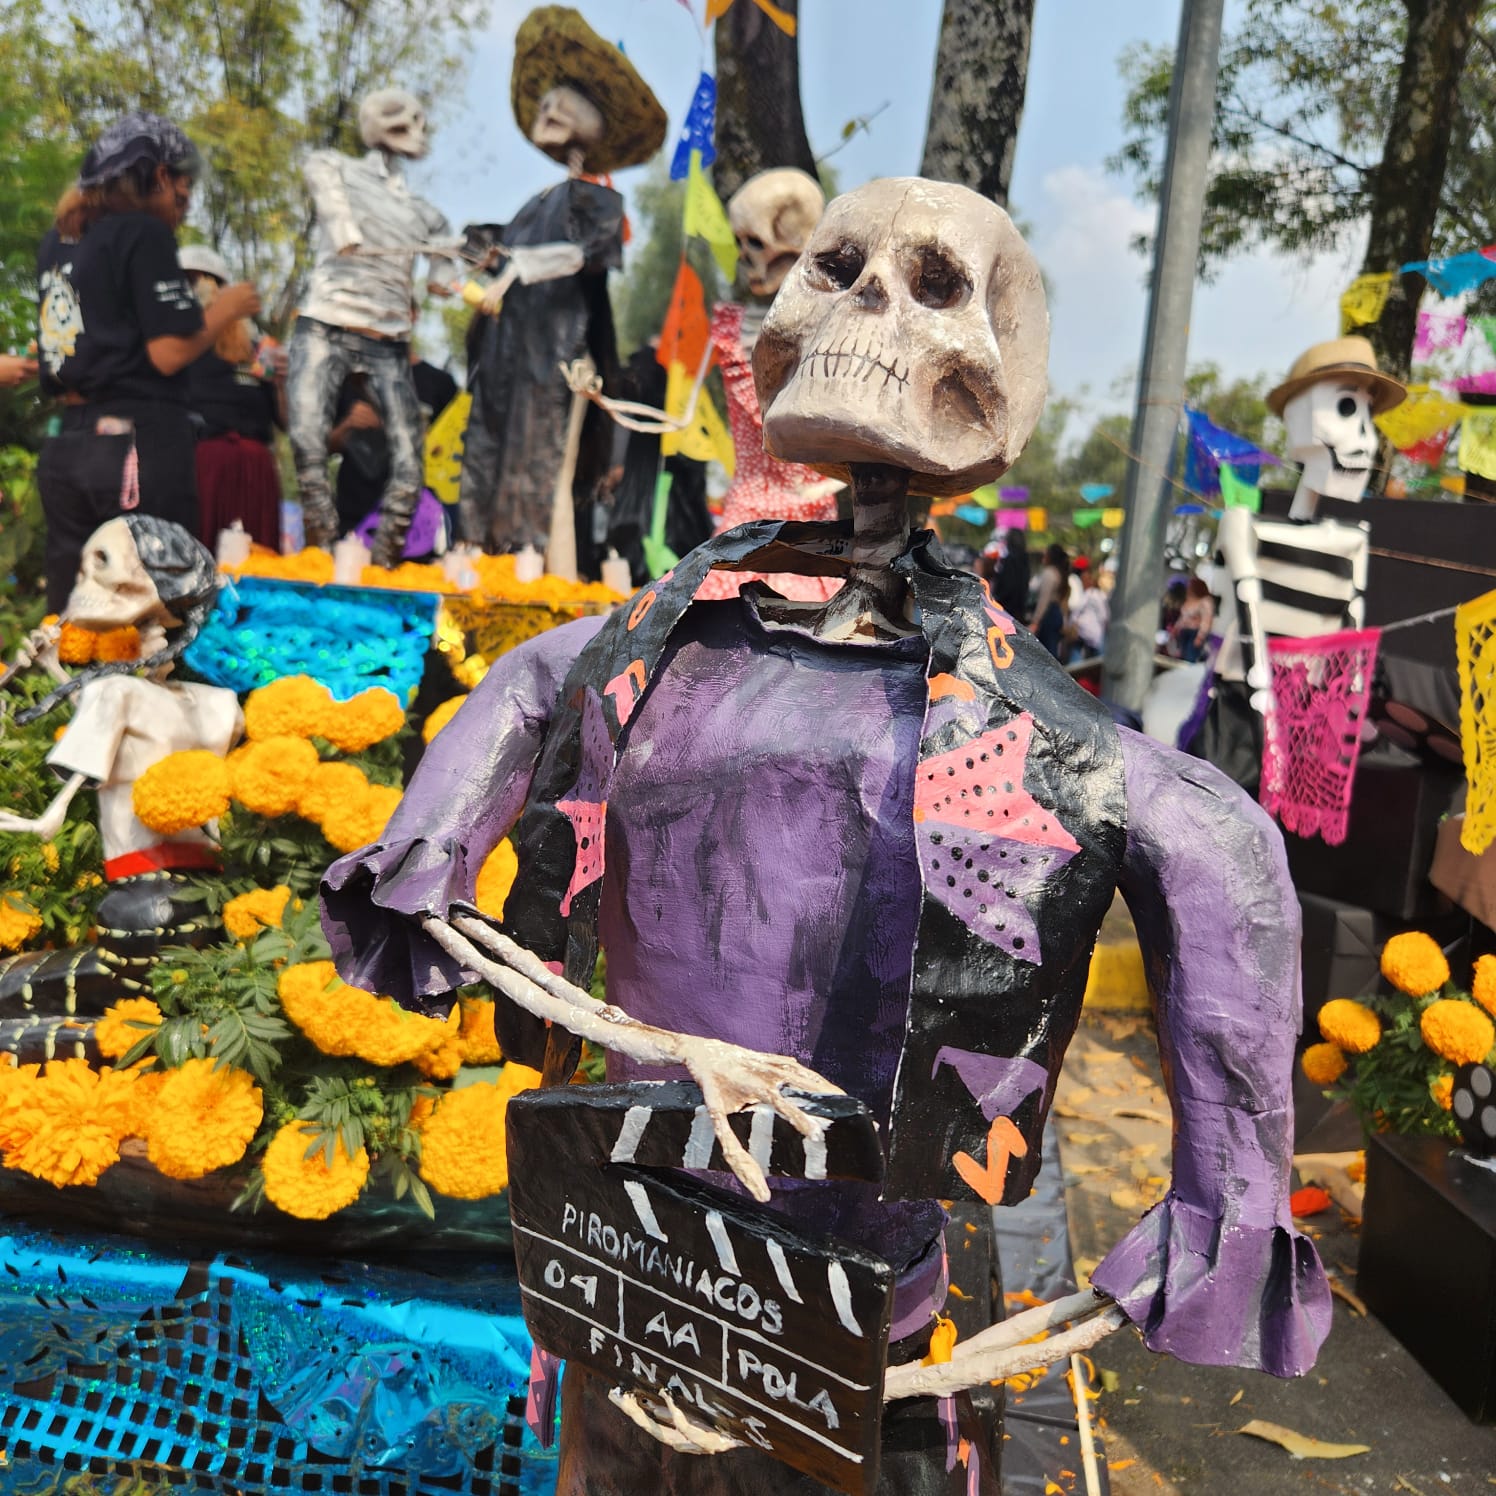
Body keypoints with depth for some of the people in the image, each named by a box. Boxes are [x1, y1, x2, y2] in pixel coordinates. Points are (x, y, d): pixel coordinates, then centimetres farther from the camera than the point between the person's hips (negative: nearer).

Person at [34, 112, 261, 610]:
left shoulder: (56, 241, 17)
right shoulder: (144, 232, -5)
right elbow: (169, 353, -12)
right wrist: (226, 309, 2)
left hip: (67, 446, 8)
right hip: (140, 444, -8)